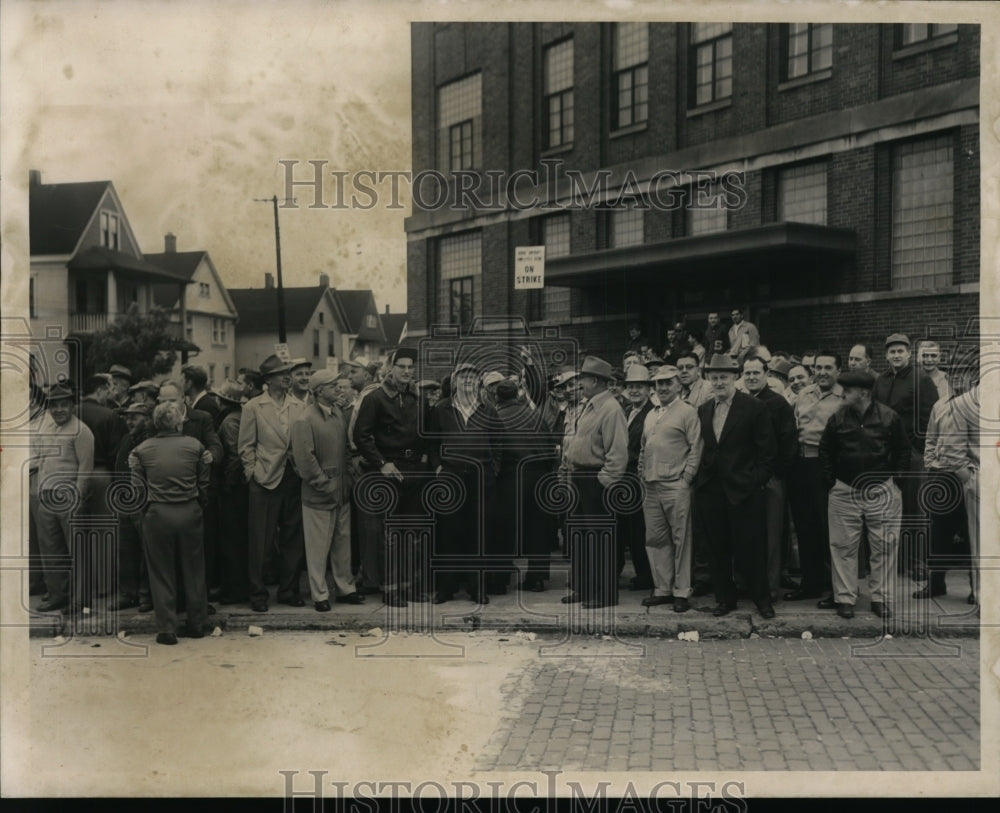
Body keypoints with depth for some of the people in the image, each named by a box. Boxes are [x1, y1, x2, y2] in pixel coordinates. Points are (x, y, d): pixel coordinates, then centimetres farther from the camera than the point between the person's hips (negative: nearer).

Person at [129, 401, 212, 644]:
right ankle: (196, 624, 21)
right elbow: (204, 486, 3)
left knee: (161, 572, 7)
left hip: (157, 515, -1)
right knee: (193, 569, 13)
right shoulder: (195, 446, 0)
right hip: (190, 513, 1)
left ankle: (166, 629, 8)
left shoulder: (141, 450, -1)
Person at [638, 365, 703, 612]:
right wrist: (642, 475, 14)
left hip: (676, 487, -7)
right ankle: (662, 589, 19)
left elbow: (696, 448, -8)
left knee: (680, 539, -2)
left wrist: (686, 477, -13)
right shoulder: (650, 415, 19)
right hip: (651, 487, 7)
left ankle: (681, 592, 5)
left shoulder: (688, 412, -2)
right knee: (655, 539, 9)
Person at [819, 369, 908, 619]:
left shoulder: (889, 418, -4)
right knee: (843, 547, 2)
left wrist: (893, 478, 3)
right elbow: (825, 451, 11)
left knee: (884, 547, 2)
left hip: (882, 491, -1)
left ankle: (881, 599, 13)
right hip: (844, 492, 1)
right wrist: (831, 480, 6)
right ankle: (844, 598, 11)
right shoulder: (838, 419, 0)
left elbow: (903, 451, 7)